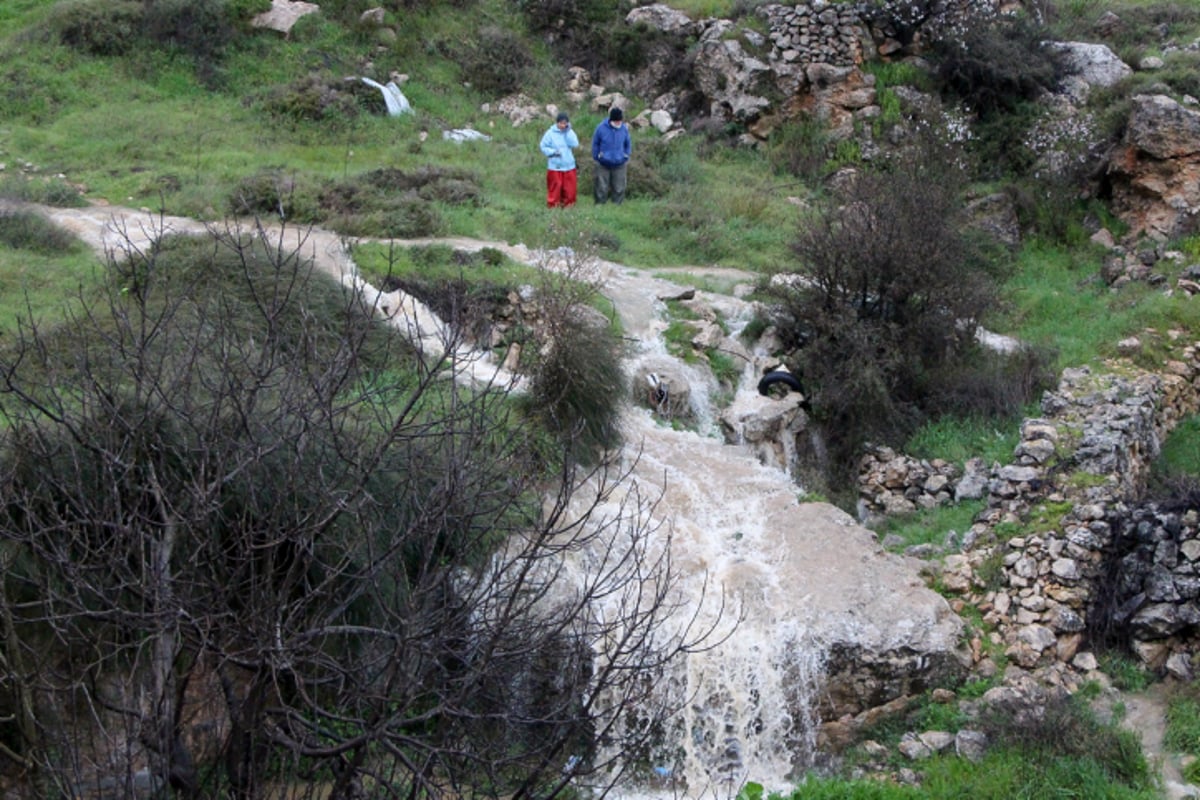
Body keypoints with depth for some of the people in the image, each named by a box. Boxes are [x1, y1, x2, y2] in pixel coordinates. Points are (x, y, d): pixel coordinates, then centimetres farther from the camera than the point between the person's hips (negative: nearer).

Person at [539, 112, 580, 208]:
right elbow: (543, 147, -2)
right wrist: (553, 152, -17)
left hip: (569, 166, 3)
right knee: (555, 187, -1)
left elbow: (575, 144, -11)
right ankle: (553, 205, 9)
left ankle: (567, 204, 20)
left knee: (569, 187, 6)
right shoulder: (550, 133, -6)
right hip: (555, 167, -3)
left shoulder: (570, 132, 3)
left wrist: (568, 132, -14)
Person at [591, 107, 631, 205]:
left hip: (619, 164, 2)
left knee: (619, 188, 7)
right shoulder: (601, 128, -12)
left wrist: (626, 157, 3)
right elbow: (595, 143, 1)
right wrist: (596, 157, -2)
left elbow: (628, 144, 9)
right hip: (603, 164, -2)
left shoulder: (624, 128, -6)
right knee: (602, 187, 6)